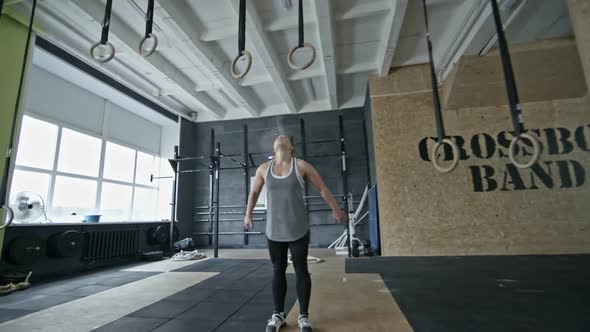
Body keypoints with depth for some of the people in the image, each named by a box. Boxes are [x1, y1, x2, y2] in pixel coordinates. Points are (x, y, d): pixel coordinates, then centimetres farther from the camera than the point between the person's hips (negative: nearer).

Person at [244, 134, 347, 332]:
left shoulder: (301, 166, -5)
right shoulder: (263, 169, 1)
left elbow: (322, 189, 3)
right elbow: (254, 192, 17)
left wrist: (336, 210, 8)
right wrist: (248, 214, 21)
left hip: (298, 230, -2)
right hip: (274, 231, 2)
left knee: (301, 271, 7)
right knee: (278, 271, 13)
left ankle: (303, 316, 23)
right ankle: (278, 314, 29)